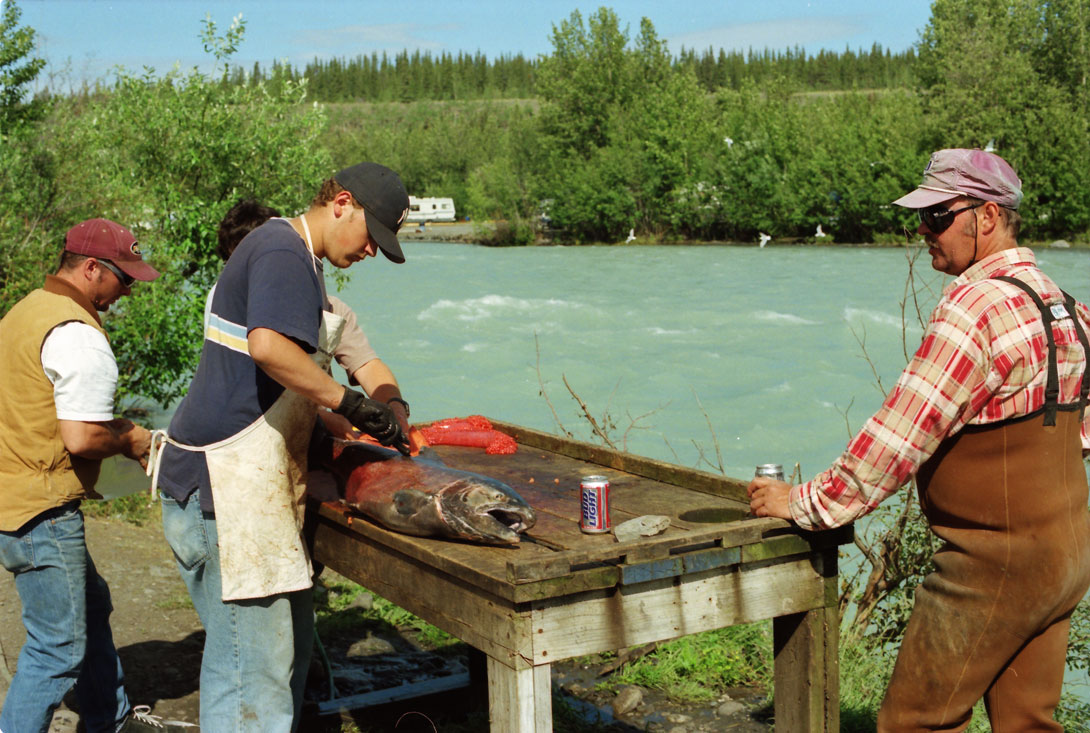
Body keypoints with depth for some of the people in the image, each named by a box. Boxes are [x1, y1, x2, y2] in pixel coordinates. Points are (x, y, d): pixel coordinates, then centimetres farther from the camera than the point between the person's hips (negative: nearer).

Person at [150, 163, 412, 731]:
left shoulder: (296, 258, 21)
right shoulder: (283, 252, -13)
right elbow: (269, 346, -32)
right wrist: (348, 401, -23)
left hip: (251, 486, 11)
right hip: (223, 486, -11)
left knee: (290, 644, 16)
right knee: (253, 663, -6)